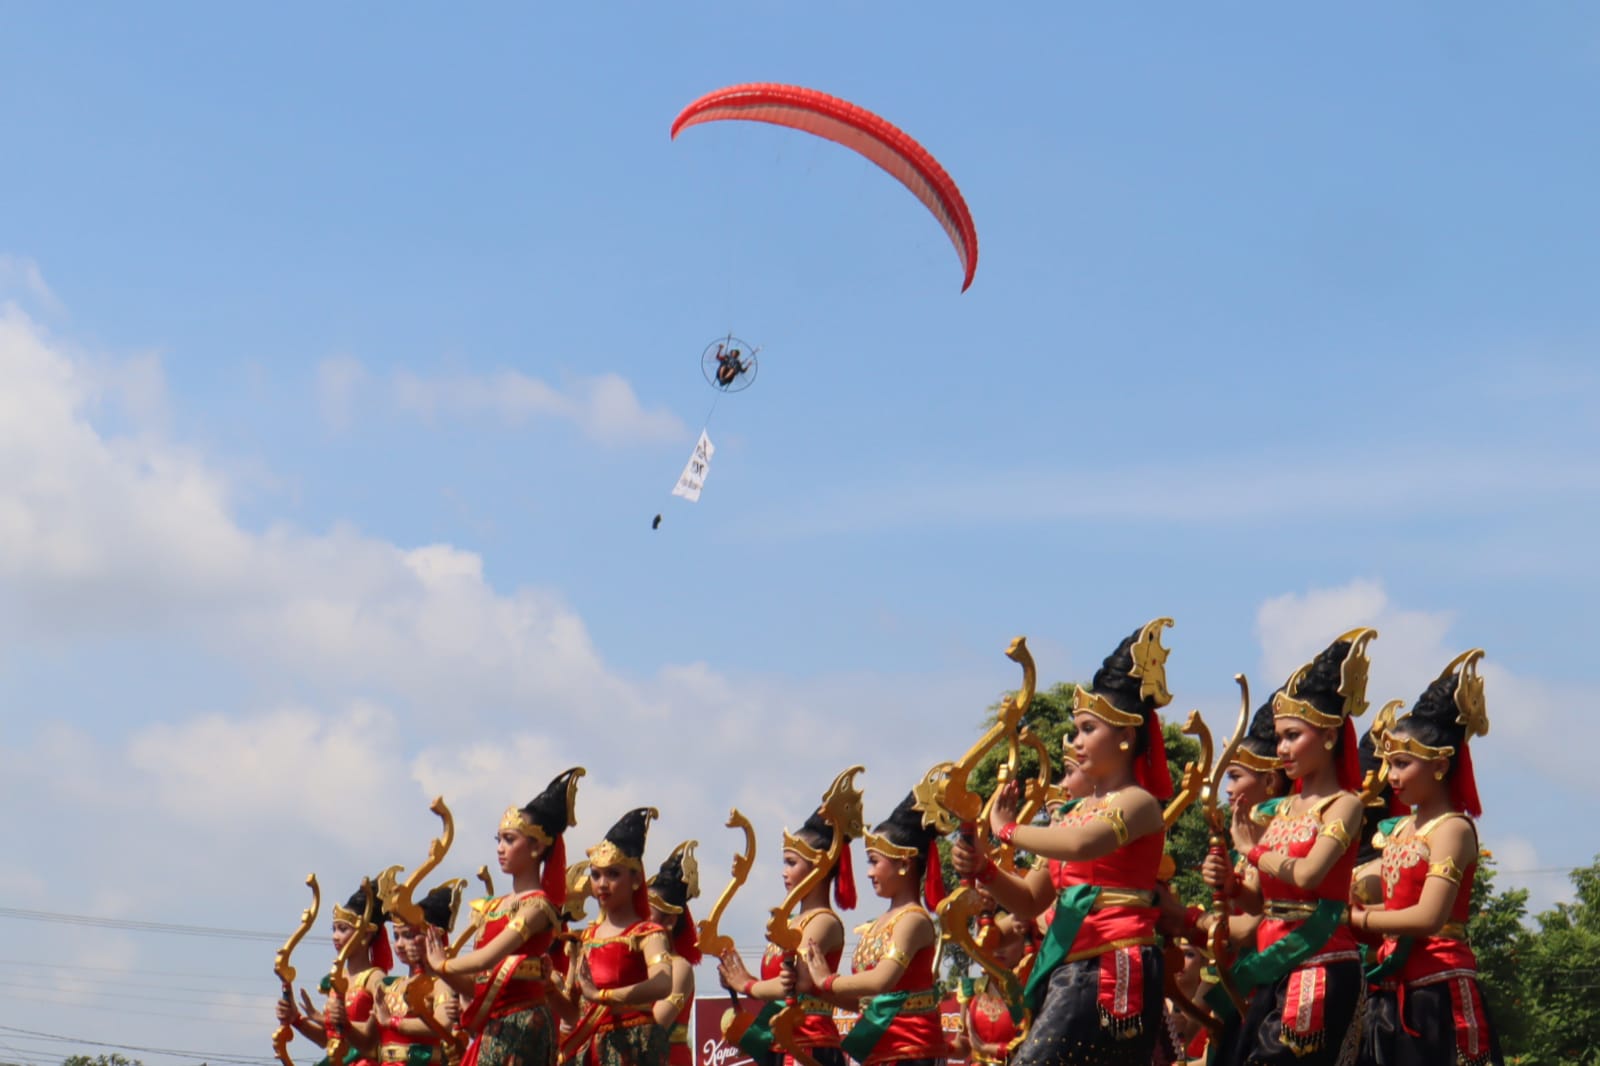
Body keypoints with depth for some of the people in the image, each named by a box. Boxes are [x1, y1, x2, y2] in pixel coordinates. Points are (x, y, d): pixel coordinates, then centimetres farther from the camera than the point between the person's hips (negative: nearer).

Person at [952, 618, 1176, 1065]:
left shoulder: (1138, 803, -5)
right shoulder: (1076, 812, 19)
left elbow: (1080, 845, -27)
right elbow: (1030, 901, 21)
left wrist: (1007, 830, -11)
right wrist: (983, 868, 2)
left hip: (1112, 970, -9)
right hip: (1067, 970, 9)